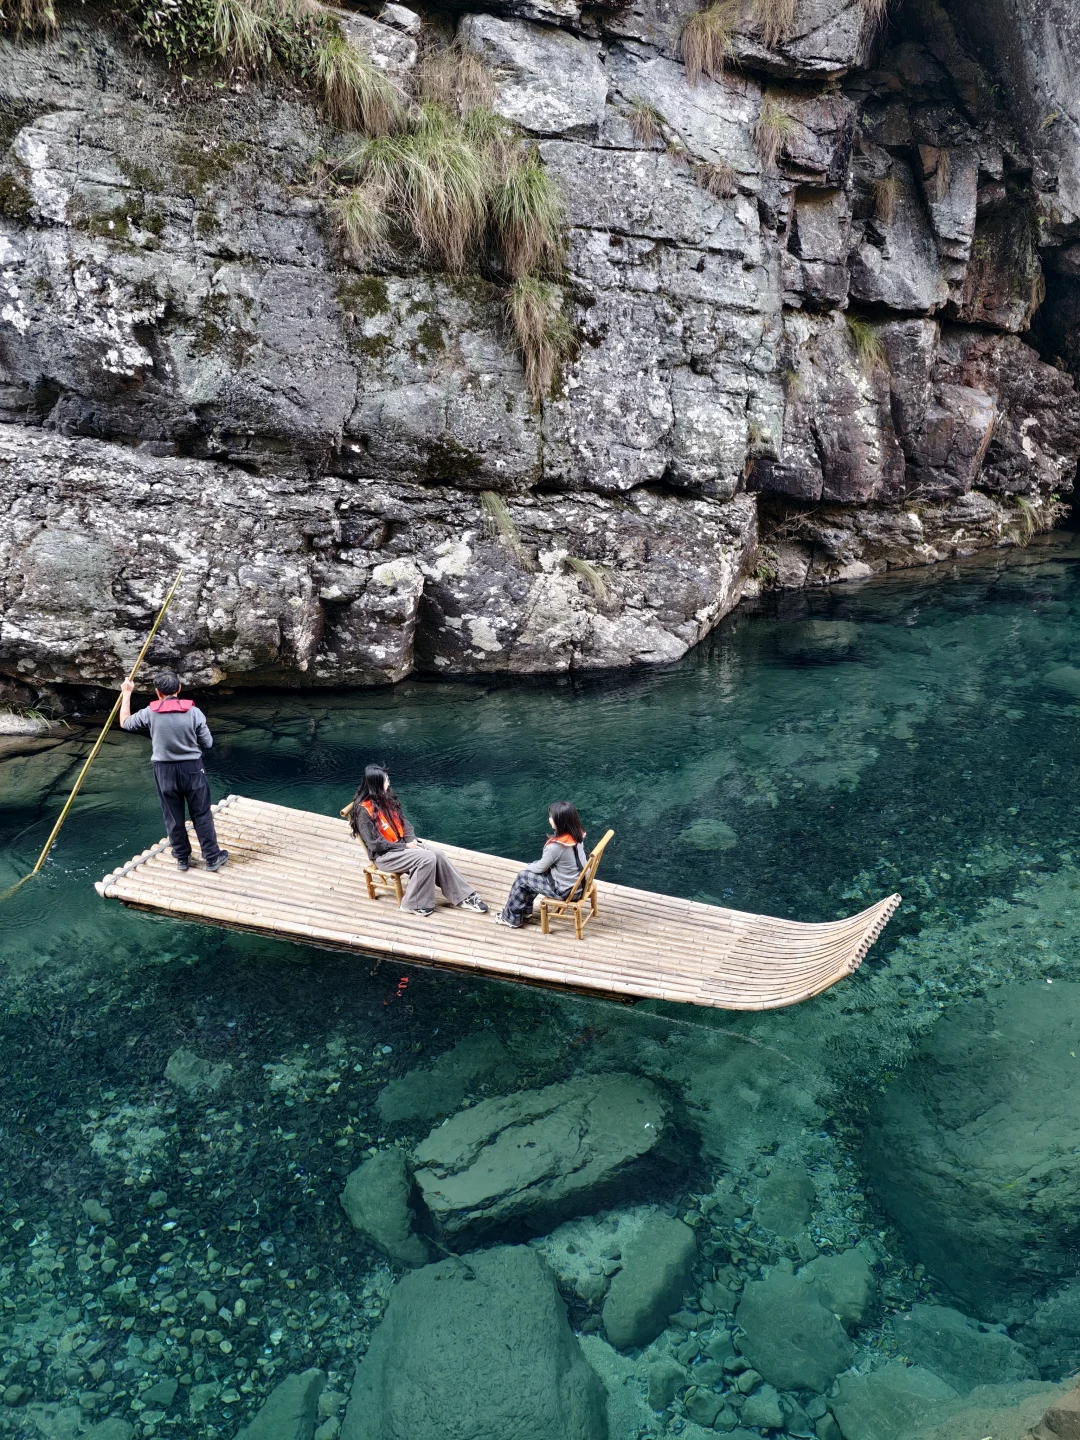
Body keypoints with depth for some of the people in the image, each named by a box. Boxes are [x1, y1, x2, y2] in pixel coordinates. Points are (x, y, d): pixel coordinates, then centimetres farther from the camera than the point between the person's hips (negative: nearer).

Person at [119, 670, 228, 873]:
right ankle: (212, 858, 16)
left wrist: (126, 693, 20)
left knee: (173, 817, 15)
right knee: (201, 815, 9)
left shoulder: (150, 713, -9)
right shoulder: (193, 712, -12)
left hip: (165, 771, 1)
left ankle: (182, 858, 27)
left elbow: (125, 723, 11)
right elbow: (207, 743, -5)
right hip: (192, 769, -1)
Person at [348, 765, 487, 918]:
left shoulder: (386, 798, 3)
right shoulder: (363, 810, -20)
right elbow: (375, 844, -20)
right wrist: (405, 846, -16)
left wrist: (412, 840, -8)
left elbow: (403, 822, 11)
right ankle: (414, 904, -8)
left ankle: (464, 897, -5)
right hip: (384, 855, -7)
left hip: (401, 844, 7)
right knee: (427, 858, -23)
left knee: (437, 854, -11)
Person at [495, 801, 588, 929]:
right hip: (578, 881, 7)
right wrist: (530, 867, 7)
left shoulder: (556, 846, -32)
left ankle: (511, 918, 27)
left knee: (522, 877, 8)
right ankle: (525, 910, 36)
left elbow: (541, 868, -13)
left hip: (565, 890, -7)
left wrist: (527, 868, 8)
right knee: (531, 871, 20)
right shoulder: (577, 833, -9)